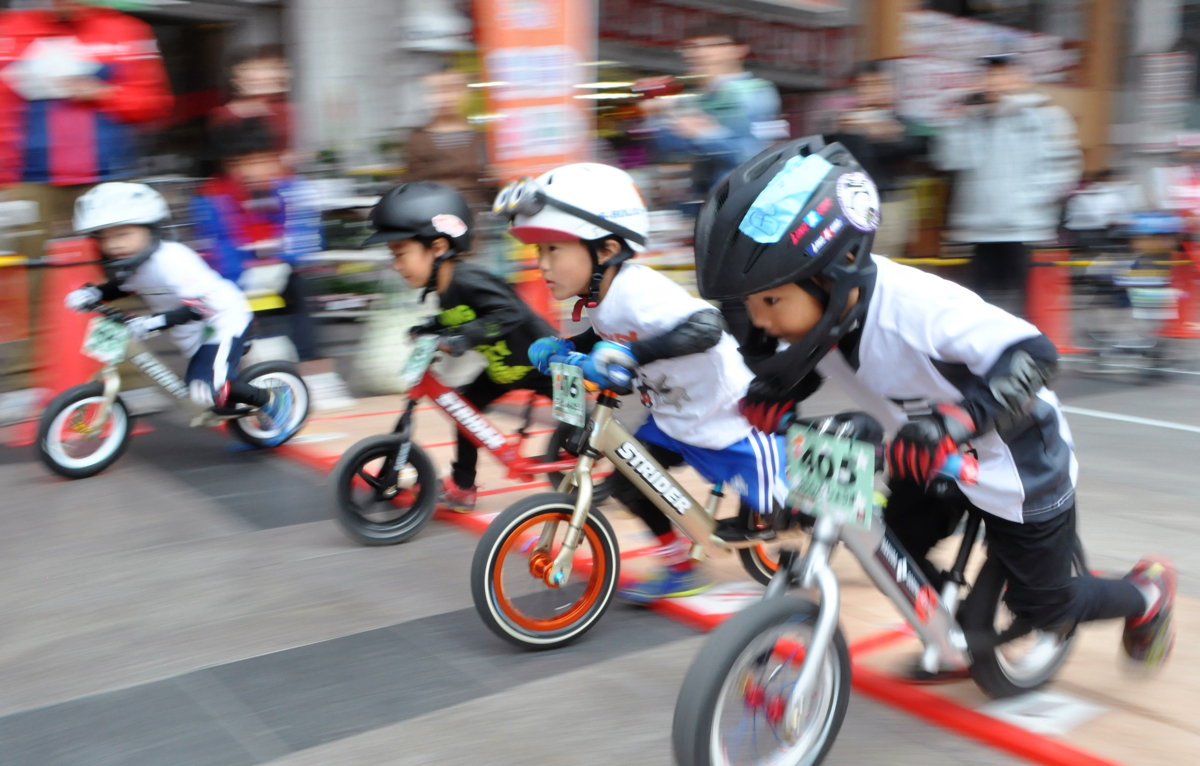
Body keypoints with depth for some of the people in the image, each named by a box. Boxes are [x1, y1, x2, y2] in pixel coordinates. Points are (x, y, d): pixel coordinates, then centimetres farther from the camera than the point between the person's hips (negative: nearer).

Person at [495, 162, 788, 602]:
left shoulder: (637, 290, -32)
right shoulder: (600, 298, -4)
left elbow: (705, 327, -46)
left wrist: (629, 353, -51)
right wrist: (561, 347, 0)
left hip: (730, 415, -8)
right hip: (673, 418, 8)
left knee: (767, 515, 3)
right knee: (626, 482, 4)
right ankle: (680, 565, 21)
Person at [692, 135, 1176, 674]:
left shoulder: (914, 305, -39)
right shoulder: (820, 307, -17)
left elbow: (1032, 354, -36)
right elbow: (799, 367, 4)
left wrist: (956, 421, -49)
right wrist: (769, 398, -17)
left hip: (1016, 461, -6)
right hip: (931, 457, 6)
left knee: (1043, 607, 9)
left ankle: (1147, 593, 40)